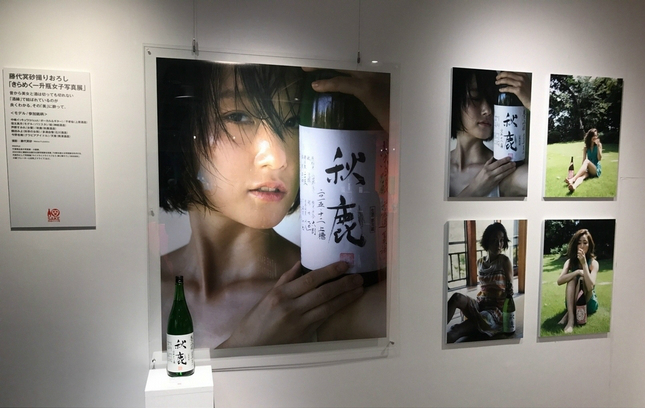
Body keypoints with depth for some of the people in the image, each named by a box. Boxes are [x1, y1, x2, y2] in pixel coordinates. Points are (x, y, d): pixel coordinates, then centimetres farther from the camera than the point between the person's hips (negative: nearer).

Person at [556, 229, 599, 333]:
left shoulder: (593, 262, -11)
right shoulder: (570, 261, -2)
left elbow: (590, 287, -28)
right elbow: (559, 281, -18)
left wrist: (584, 263, -31)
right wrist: (578, 272, -29)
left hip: (588, 303, -2)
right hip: (572, 302, 2)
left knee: (581, 279, -26)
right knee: (573, 277, -24)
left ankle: (568, 314, -29)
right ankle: (571, 317, -39)